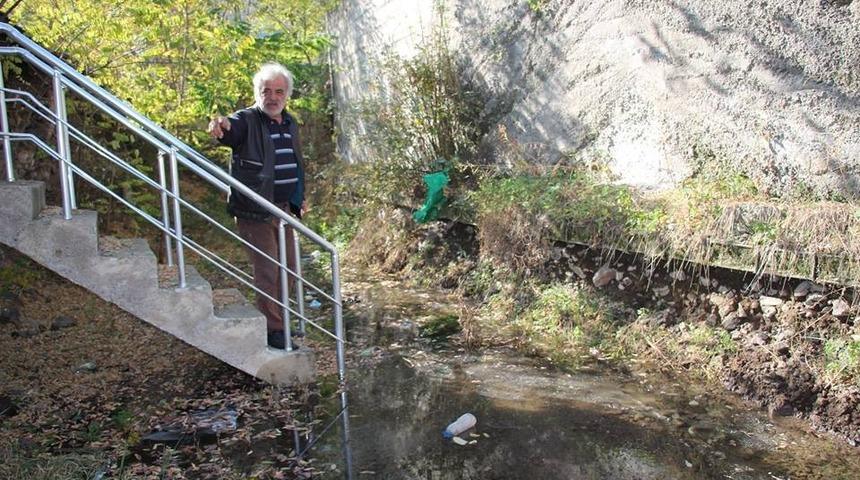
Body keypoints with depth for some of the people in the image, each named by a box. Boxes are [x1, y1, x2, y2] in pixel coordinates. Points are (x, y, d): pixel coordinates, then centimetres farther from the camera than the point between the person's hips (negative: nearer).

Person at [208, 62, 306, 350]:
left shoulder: (290, 125, 11)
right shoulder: (247, 121, -11)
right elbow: (231, 129, -35)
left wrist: (299, 199, 18)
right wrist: (221, 127, -58)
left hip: (283, 209, 7)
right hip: (254, 212, -7)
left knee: (288, 270, 15)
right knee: (268, 271, -5)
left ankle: (279, 318, 33)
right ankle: (273, 329, 8)